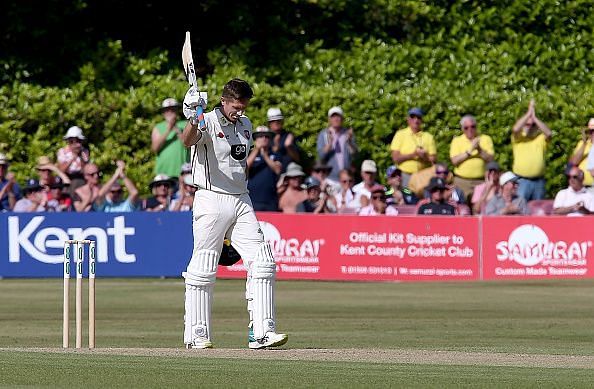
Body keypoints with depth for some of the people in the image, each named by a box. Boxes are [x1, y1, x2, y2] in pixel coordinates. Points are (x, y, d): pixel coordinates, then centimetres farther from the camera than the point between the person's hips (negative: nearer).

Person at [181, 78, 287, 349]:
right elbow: (188, 141, -33)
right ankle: (196, 334, 3)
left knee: (262, 262, -2)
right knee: (203, 269, -4)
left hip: (241, 201, 7)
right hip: (211, 201, -7)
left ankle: (261, 332, -2)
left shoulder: (245, 124, 13)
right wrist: (192, 119, -53)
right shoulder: (208, 122, -10)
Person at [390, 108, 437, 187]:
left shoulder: (428, 137, 11)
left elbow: (433, 160, 8)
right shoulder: (400, 135, 7)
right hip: (405, 176, -1)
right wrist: (413, 155, -12)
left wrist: (425, 157, -14)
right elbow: (396, 158, -2)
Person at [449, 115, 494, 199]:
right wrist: (470, 150, -13)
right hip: (462, 181, 0)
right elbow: (454, 161, -7)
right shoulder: (457, 140, 7)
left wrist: (479, 149, -14)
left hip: (481, 181, 0)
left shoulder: (486, 139, 8)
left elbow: (490, 159, -1)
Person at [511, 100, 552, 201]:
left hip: (539, 180, 2)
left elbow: (549, 133, -12)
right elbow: (516, 129, -16)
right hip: (522, 180, -2)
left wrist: (534, 117, -12)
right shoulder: (518, 138, 5)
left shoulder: (541, 138, 9)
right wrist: (529, 112, -13)